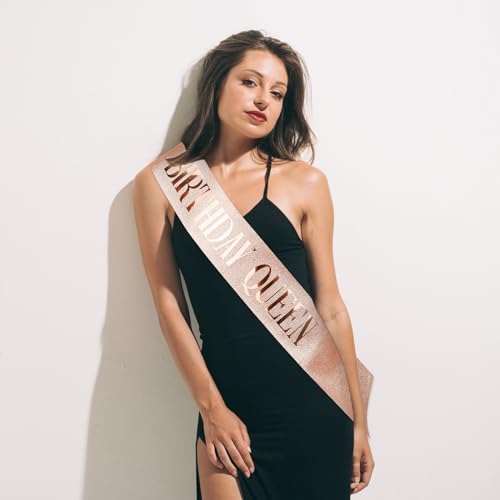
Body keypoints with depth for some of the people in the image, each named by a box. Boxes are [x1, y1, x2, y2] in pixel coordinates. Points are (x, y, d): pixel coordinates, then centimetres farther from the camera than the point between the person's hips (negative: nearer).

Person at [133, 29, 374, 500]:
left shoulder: (305, 182, 0)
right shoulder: (160, 182, 1)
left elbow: (330, 308, 2)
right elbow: (169, 305, 1)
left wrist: (357, 421, 6)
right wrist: (211, 408, -4)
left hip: (312, 408, 1)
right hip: (229, 406, 0)